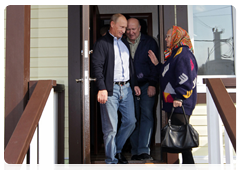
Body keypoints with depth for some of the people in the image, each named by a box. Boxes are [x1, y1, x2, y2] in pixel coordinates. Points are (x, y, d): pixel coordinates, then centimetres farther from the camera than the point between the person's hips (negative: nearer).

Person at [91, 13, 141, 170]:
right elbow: (97, 66, -11)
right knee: (110, 127, -2)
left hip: (126, 88, 7)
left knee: (130, 122, 9)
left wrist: (134, 84, 17)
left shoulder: (125, 43, 18)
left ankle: (117, 149, 30)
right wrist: (102, 88, -19)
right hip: (110, 89, -6)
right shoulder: (102, 43, -3)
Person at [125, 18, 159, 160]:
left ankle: (144, 150, -8)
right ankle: (135, 151, 14)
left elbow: (155, 64, -1)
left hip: (147, 85, -2)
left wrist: (152, 84, -10)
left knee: (147, 115, -11)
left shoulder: (149, 42, 2)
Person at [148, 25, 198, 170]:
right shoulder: (174, 54, 19)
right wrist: (157, 64, 18)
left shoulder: (184, 54, -13)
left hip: (180, 104, -10)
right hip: (172, 103, 10)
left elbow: (186, 78, -21)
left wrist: (179, 97, -24)